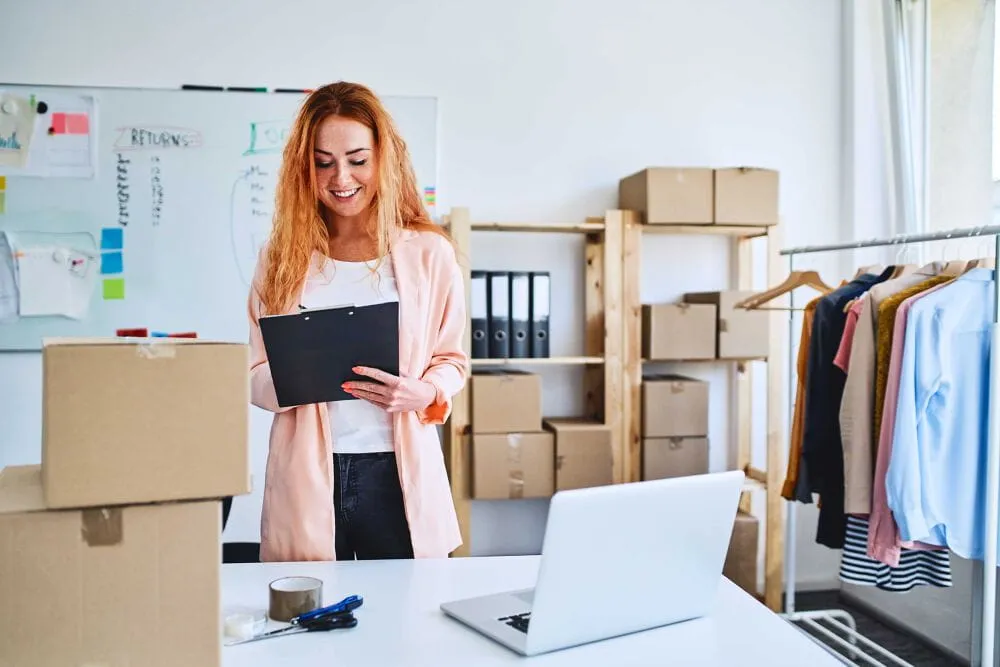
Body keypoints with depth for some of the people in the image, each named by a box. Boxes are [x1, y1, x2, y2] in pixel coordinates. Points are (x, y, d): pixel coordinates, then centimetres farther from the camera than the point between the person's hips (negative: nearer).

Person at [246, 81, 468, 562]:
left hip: (397, 473, -1)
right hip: (306, 476, 1)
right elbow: (255, 373, 5)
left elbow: (452, 359, 6)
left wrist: (425, 394, -15)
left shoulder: (430, 253, 0)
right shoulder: (282, 257, 4)